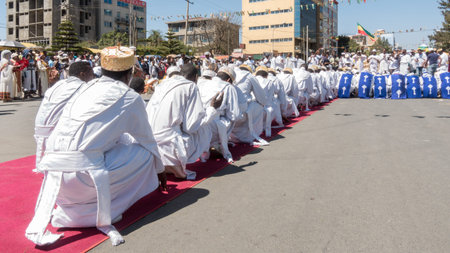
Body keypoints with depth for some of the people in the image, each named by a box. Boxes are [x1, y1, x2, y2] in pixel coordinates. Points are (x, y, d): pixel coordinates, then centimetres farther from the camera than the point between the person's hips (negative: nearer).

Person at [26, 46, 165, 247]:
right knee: (144, 152, 8)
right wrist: (159, 170, 34)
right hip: (82, 174, -7)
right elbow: (147, 139, 16)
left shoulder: (87, 88, 20)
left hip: (52, 170, 7)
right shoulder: (130, 98, 3)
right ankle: (105, 214, 5)